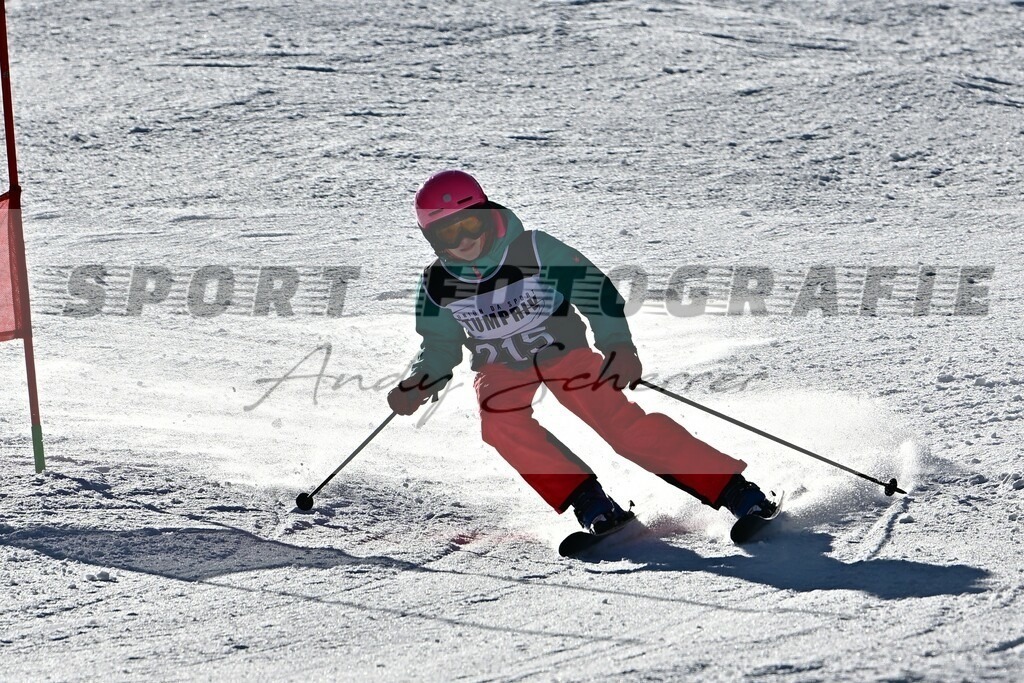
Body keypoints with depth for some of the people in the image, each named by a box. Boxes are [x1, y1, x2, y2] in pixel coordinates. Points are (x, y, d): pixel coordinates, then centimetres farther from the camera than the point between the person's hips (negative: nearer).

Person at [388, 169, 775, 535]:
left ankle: (734, 490, -19)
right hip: (500, 369, 3)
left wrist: (618, 346, -28)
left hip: (562, 351, -3)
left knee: (622, 423, -20)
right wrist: (419, 383, -16)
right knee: (499, 423, -30)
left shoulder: (533, 250, -22)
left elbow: (594, 288, -16)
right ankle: (588, 501, -23)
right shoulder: (437, 285, -12)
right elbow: (439, 347, 3)